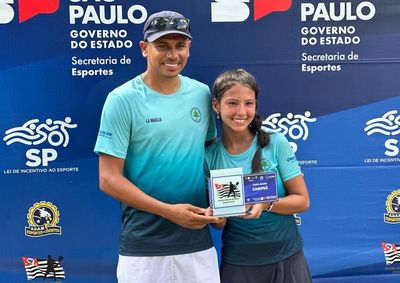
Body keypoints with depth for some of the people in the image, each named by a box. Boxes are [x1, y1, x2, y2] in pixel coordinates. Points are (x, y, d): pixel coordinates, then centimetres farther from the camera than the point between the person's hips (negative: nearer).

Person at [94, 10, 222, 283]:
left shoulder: (202, 93, 3)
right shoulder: (123, 99, -9)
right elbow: (109, 179, -10)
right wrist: (169, 211, -17)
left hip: (198, 241, 4)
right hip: (143, 245, -4)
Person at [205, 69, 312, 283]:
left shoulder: (276, 143, -10)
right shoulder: (209, 156, -7)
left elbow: (302, 201, -7)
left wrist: (266, 204, -24)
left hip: (286, 257, 0)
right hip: (237, 263, 0)